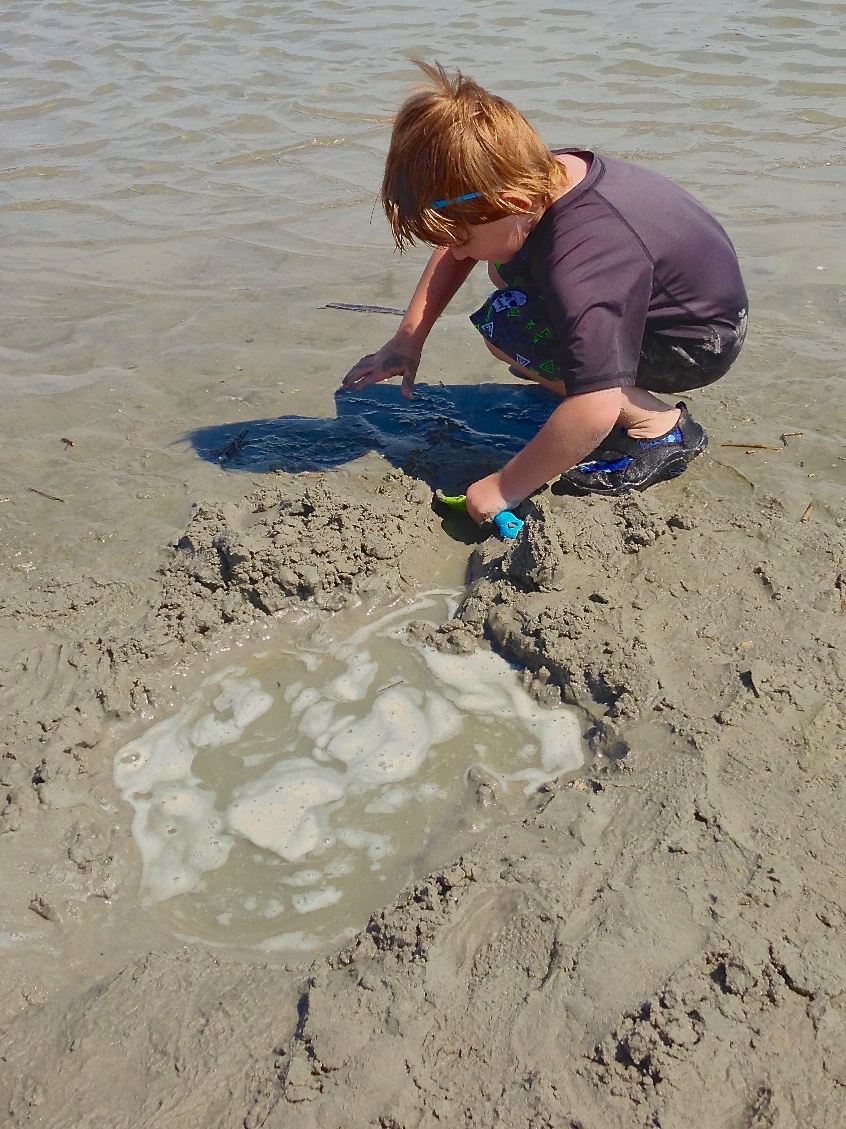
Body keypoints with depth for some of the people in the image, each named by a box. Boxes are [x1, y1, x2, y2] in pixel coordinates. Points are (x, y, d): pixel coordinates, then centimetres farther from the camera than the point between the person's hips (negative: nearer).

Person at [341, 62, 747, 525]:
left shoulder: (579, 263, -39)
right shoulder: (538, 175, -12)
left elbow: (595, 412, -43)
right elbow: (454, 249, 6)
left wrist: (505, 487, -30)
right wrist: (407, 338, 3)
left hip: (702, 343, -9)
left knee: (504, 326, -23)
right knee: (506, 267, 12)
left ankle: (658, 427, -12)